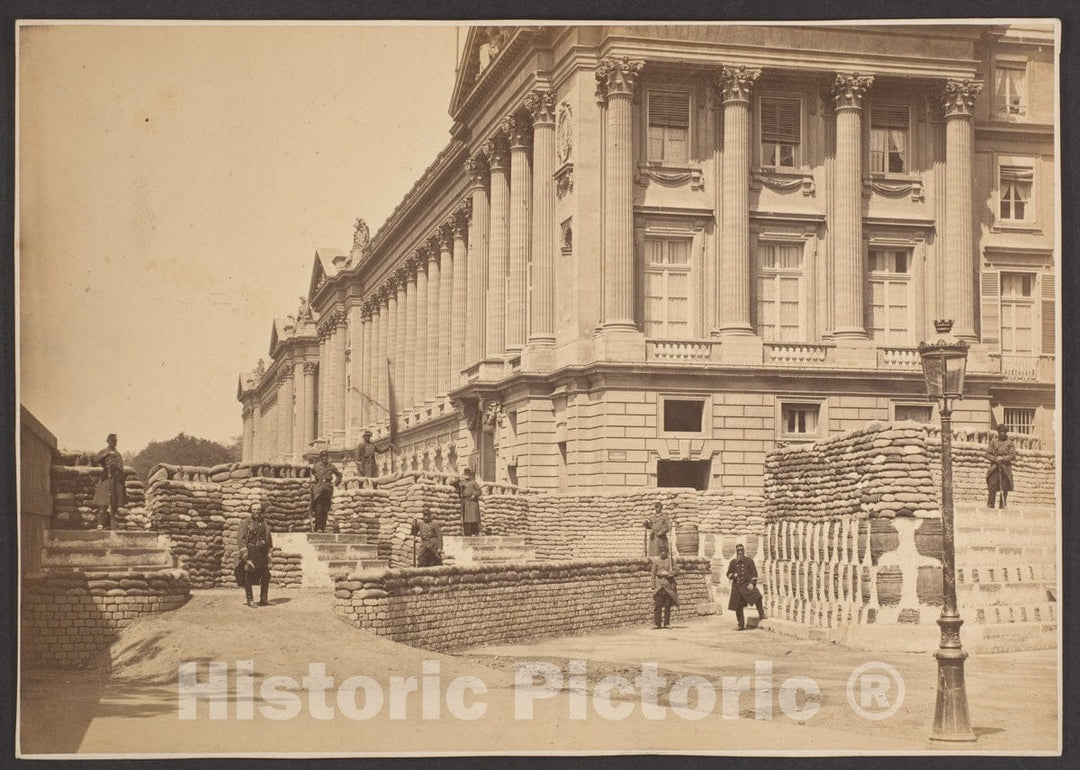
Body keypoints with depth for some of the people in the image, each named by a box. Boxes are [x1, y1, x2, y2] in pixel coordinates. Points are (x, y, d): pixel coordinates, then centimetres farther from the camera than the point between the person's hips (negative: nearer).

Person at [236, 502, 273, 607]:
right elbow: (240, 539, -6)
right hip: (250, 552, -5)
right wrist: (244, 555, -15)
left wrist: (268, 556, 13)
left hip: (262, 554, 5)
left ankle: (263, 600, 13)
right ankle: (250, 601, 3)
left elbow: (269, 541, 19)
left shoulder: (265, 525, 14)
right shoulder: (245, 523, 0)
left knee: (266, 576, 3)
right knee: (248, 577, -4)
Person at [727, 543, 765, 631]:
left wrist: (752, 583, -14)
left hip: (747, 584, -3)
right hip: (737, 586, 3)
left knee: (756, 596, -31)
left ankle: (761, 614, -18)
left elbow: (754, 573, -1)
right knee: (738, 607, 3)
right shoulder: (733, 562, 9)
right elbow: (728, 574, 15)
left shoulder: (749, 560, 2)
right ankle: (741, 624, 16)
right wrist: (733, 575, -8)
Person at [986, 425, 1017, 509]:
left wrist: (1003, 458, -13)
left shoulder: (1009, 442, 7)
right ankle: (990, 505, -6)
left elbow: (1013, 455, 1)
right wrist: (995, 458, -11)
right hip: (994, 467, 0)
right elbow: (988, 454, 7)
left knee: (1004, 489, 0)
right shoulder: (993, 441, 8)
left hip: (1005, 468, 0)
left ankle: (1003, 506, 8)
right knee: (992, 487, -8)